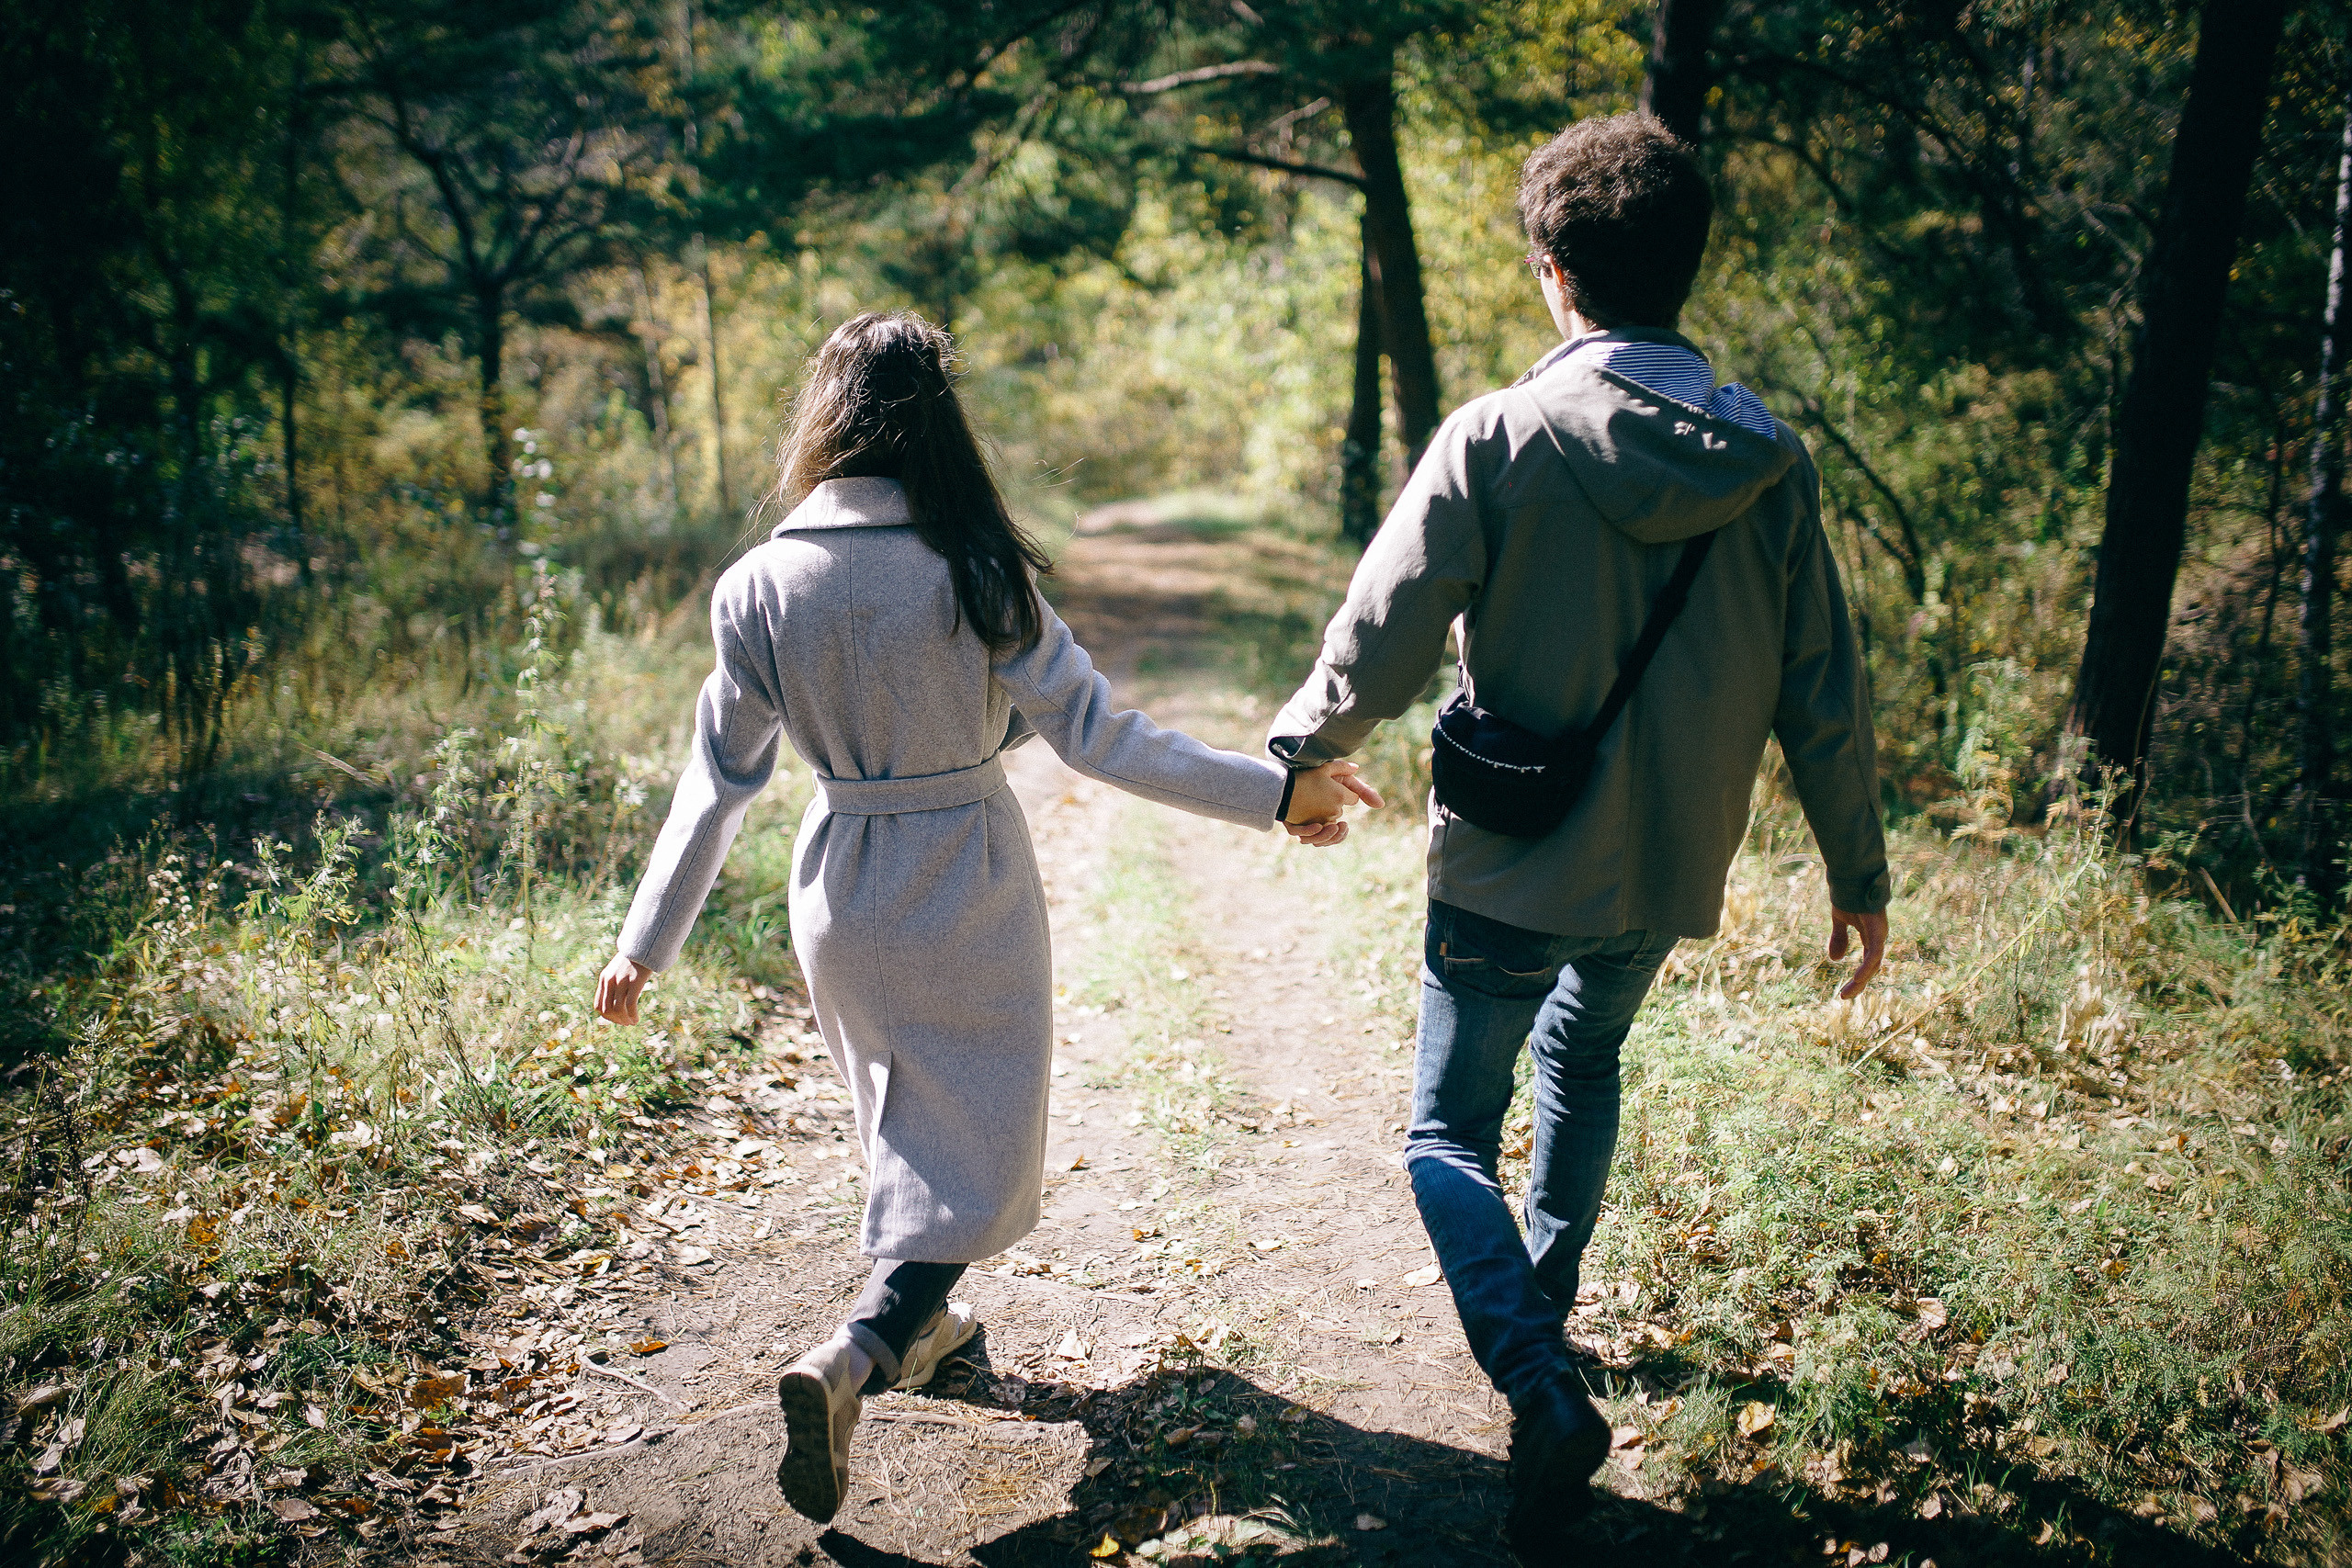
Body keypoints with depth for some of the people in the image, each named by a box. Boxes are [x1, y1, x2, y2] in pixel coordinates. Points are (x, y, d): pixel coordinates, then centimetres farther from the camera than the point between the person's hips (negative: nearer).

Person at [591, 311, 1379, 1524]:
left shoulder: (757, 586, -9)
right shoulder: (973, 573, -17)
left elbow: (717, 781, -4)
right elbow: (1098, 738, -17)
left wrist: (647, 943, 7)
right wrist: (1273, 792, -9)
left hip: (841, 896, 4)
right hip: (968, 892, -4)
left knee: (904, 1117, 26)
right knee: (971, 1148, 9)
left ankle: (919, 1321, 45)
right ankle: (849, 1358, -10)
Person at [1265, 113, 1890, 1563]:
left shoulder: (1498, 440, -17)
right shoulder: (1771, 463, -5)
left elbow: (1380, 645, -13)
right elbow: (1824, 699, -1)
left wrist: (1297, 748, 8)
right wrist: (1859, 872, 12)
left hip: (1512, 866, -4)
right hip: (1668, 869, 5)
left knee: (1451, 1134, 11)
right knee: (1587, 1053, 32)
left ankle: (1540, 1382, -8)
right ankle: (1548, 1289, 44)